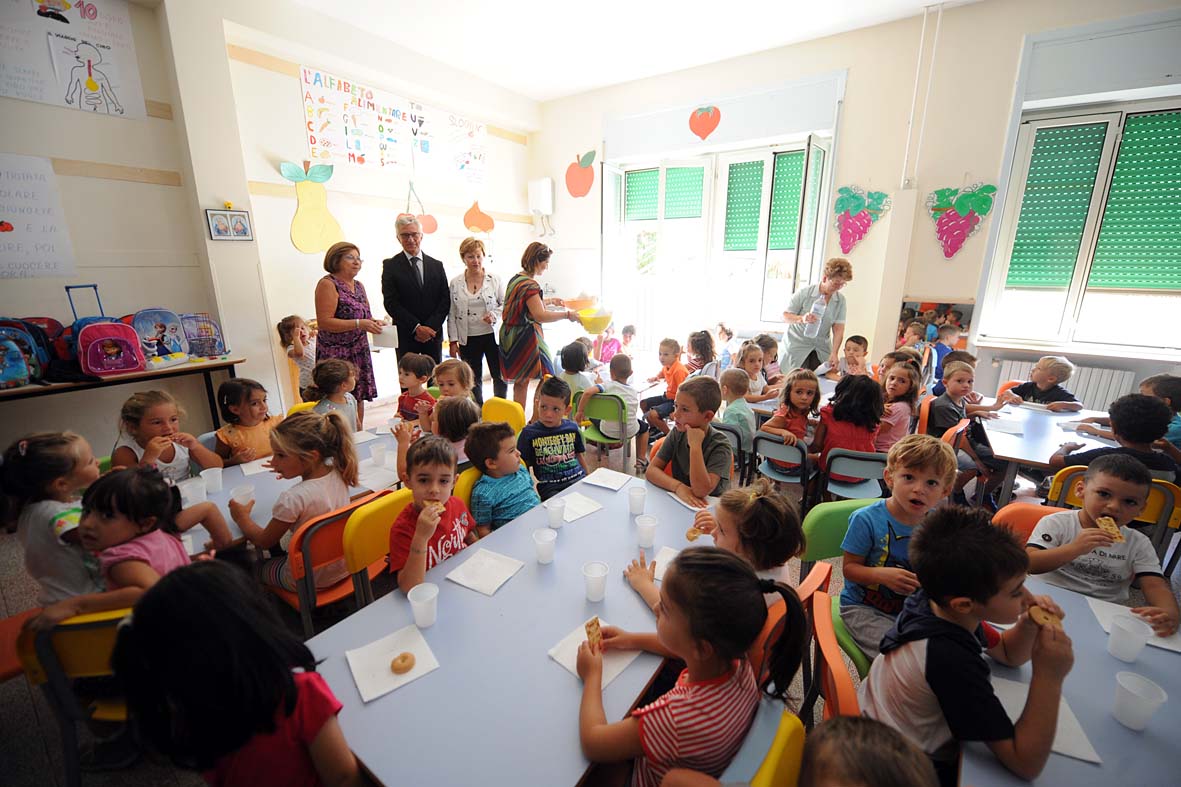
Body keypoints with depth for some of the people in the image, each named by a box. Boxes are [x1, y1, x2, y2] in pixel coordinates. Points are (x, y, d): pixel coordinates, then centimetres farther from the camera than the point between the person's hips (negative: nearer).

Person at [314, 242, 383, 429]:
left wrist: (375, 322, -2)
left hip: (359, 352, 7)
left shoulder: (359, 285, 13)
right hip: (337, 354, -7)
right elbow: (323, 322, -18)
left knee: (359, 397, 10)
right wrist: (359, 324, -25)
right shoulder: (328, 284, -10)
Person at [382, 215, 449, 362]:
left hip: (433, 333, 2)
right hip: (405, 336, -2)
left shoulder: (437, 265, 10)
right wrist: (416, 327, -15)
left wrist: (430, 327, -9)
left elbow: (445, 300, 4)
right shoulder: (390, 265, 2)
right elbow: (390, 302, -6)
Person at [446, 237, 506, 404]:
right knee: (474, 379, 11)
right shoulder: (455, 283, 1)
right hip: (468, 340, 1)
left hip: (493, 335, -1)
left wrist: (494, 315, -16)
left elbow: (505, 303, 4)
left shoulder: (494, 279, -1)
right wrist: (453, 341, 0)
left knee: (499, 376, 8)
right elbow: (452, 314, 4)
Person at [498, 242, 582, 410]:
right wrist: (567, 314, -21)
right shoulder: (530, 284, -17)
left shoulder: (515, 279, 13)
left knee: (520, 383, 15)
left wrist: (550, 301, 28)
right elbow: (540, 315, -26)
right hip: (526, 338, -10)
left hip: (511, 338, 10)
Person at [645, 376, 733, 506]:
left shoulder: (720, 446, -15)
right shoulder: (677, 433, -2)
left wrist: (695, 446, -24)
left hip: (711, 507, -3)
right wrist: (678, 487, -22)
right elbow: (651, 470, -6)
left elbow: (701, 491, -23)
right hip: (678, 500, 4)